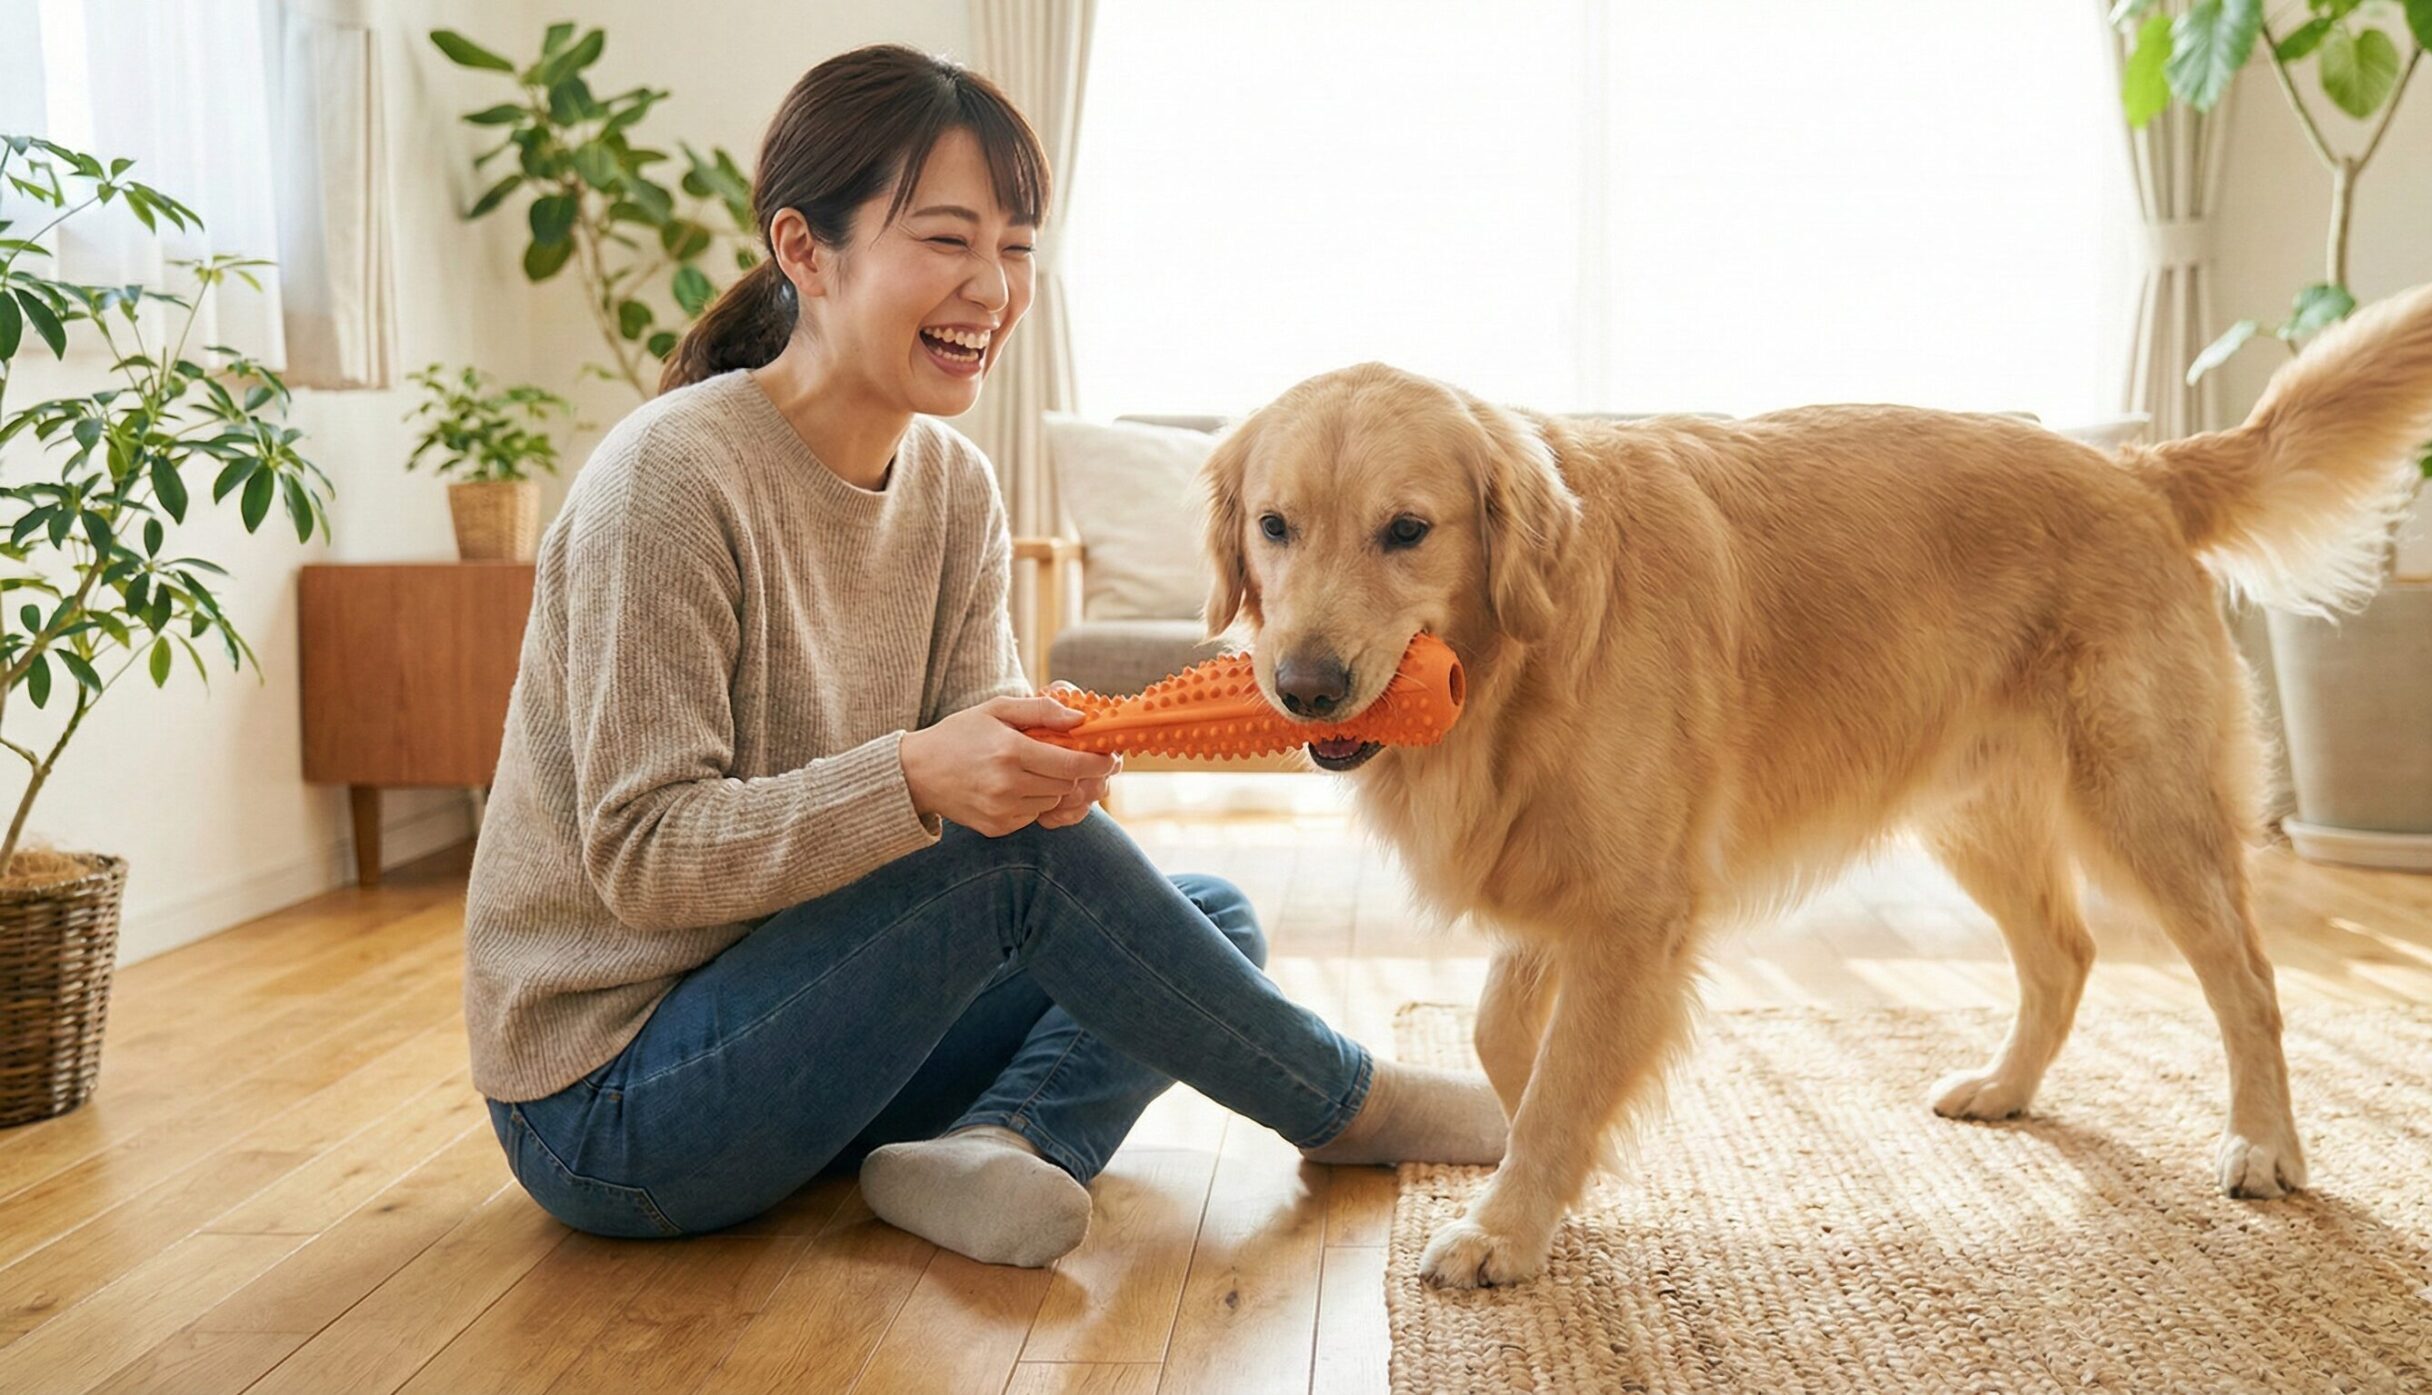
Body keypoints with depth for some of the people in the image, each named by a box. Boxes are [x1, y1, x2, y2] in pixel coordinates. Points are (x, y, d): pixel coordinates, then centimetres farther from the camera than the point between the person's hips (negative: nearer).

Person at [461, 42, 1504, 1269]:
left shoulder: (957, 491, 2)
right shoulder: (672, 475, -21)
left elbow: (976, 773, -3)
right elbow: (639, 855, -23)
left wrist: (1047, 761, -27)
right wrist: (916, 779, -37)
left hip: (792, 1006, 8)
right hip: (608, 1108, -7)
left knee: (1212, 917, 1)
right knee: (1026, 855, -26)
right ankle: (1341, 1104, -4)